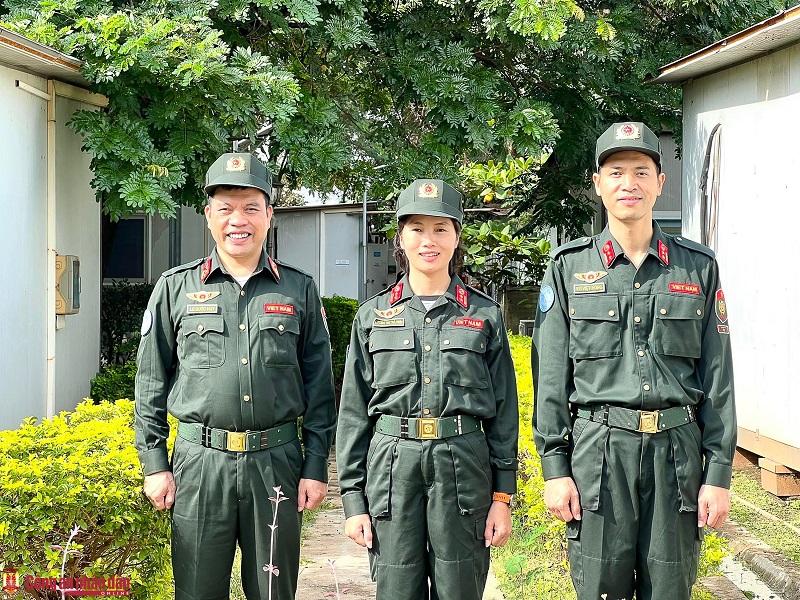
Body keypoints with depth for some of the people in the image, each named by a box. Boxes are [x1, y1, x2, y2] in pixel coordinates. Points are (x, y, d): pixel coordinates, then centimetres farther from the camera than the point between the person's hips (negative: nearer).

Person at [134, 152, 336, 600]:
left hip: (277, 462, 1)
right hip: (199, 462, 0)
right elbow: (151, 384, 7)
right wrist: (155, 464, 2)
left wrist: (316, 466, 1)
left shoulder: (300, 290, 6)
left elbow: (319, 386, 7)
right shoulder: (176, 288, 5)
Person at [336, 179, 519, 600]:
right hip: (392, 466, 0)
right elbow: (354, 411, 7)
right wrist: (353, 498, 2)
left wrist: (502, 495, 1)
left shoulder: (485, 314, 6)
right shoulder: (372, 315, 7)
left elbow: (504, 409, 6)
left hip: (464, 466, 0)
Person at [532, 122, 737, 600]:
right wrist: (555, 466, -3)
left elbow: (718, 378, 5)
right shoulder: (569, 268, 4)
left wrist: (719, 472, 0)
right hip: (597, 452, -1)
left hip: (677, 452, 1)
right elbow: (551, 375, 3)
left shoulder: (699, 268, 6)